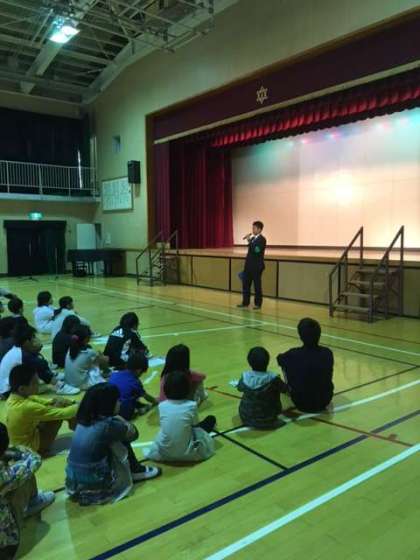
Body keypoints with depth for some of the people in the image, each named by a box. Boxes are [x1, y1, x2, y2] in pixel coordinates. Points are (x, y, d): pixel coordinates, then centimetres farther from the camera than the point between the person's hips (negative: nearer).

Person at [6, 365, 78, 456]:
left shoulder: (14, 397, -9)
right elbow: (62, 413, -27)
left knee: (59, 402, 5)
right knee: (60, 406, -11)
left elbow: (39, 400, 3)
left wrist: (71, 403, -5)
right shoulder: (28, 407, -34)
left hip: (22, 442, 8)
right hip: (32, 448, -8)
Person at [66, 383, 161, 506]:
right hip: (95, 487, -7)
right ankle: (136, 471, 25)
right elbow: (133, 433, 1)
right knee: (121, 439, 4)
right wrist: (121, 420, 12)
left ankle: (135, 470, 28)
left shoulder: (83, 421, 1)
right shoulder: (108, 425, -19)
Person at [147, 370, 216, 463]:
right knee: (211, 419, 10)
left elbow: (166, 426, 8)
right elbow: (195, 425, 1)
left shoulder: (161, 406, -6)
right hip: (187, 453, -3)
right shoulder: (192, 405, -14)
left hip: (164, 452, 4)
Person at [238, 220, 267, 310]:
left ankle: (258, 304, 10)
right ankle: (245, 302, 19)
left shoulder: (262, 239, -11)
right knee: (245, 284, 10)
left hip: (256, 266, -8)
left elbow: (256, 250, -26)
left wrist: (249, 241, -22)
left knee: (257, 285, 1)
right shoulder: (252, 238, 14)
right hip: (249, 265, 8)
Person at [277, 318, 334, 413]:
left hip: (301, 403, -2)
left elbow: (279, 358, 4)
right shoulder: (327, 353, -13)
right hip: (325, 401, 3)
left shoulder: (293, 354, -20)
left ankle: (289, 389, 36)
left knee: (284, 362, 12)